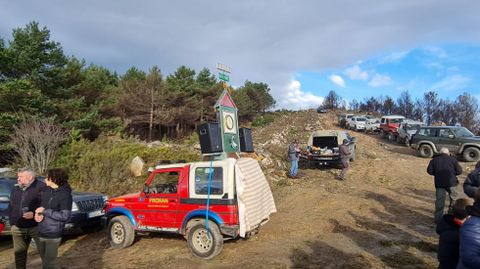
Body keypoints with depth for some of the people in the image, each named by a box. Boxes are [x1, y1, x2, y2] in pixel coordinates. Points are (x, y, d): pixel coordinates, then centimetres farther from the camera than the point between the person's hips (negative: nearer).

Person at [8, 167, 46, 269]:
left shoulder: (41, 187, -10)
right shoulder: (15, 189, 13)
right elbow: (10, 207, 20)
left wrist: (34, 214, -23)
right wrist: (12, 222, 13)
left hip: (37, 227, -6)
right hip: (18, 228, 6)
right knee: (19, 253, 17)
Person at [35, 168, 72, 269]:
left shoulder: (65, 194, -16)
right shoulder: (45, 191, 4)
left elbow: (65, 216, -19)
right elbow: (38, 205, 17)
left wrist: (45, 211, -18)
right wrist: (37, 213, -5)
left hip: (53, 235, -6)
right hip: (40, 233, 7)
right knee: (45, 261, 22)